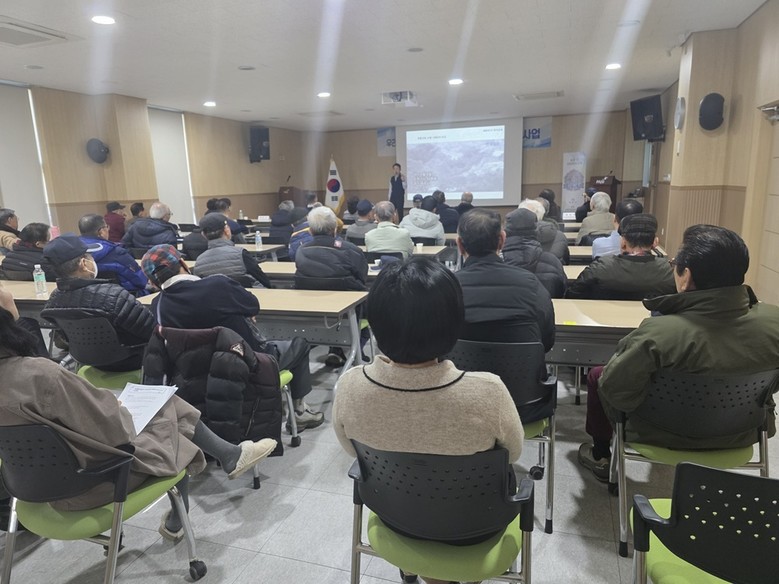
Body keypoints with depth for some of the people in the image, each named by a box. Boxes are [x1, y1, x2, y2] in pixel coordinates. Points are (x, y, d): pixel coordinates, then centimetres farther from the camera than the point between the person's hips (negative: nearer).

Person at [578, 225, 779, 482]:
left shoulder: (659, 333, -37)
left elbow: (613, 389, -26)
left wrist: (622, 355, -6)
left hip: (667, 436, -4)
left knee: (597, 375, 17)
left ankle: (600, 456, 37)